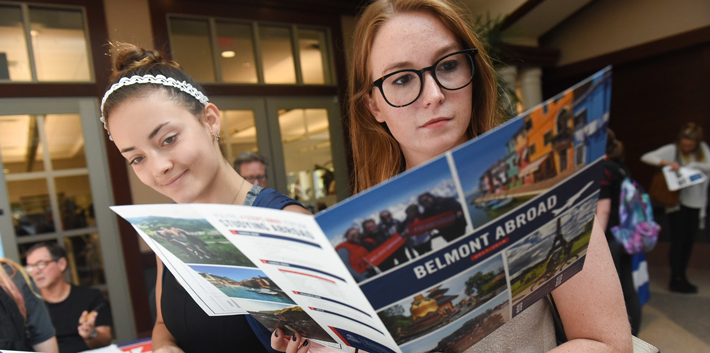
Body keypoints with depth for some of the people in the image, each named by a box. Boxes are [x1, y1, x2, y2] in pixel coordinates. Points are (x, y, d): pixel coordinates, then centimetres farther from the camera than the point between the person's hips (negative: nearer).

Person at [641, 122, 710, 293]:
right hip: (677, 201, -4)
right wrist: (667, 163, -27)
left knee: (689, 240, 10)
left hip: (696, 202, 4)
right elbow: (646, 157, -15)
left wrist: (692, 165, -20)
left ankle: (681, 277, 23)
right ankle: (676, 280, 6)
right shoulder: (672, 150, -7)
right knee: (678, 239, -2)